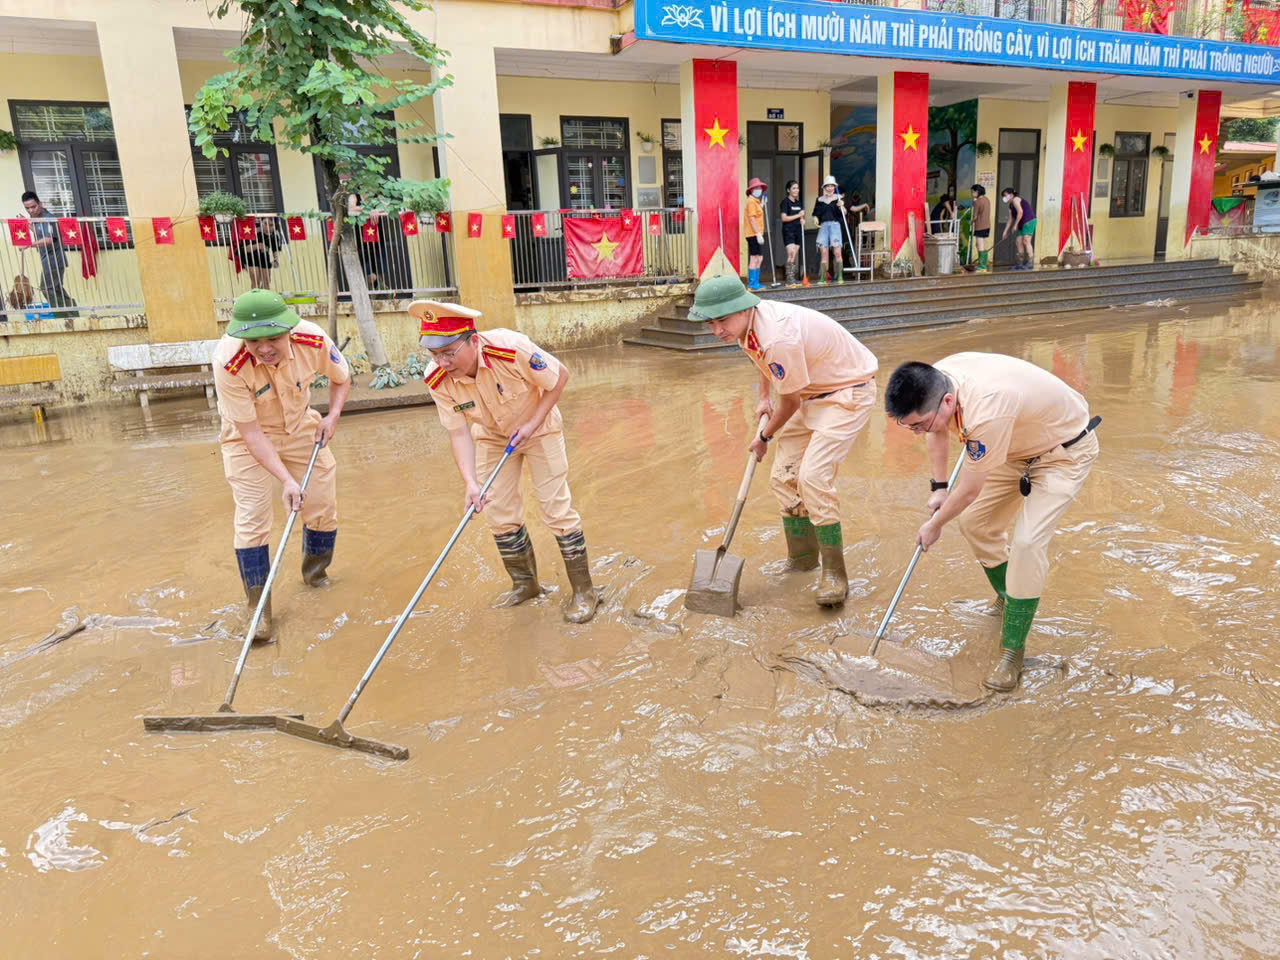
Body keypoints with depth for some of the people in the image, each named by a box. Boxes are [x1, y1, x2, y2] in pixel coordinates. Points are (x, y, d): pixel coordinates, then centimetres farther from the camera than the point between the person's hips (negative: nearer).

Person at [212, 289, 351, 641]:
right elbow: (251, 431, -29)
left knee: (323, 502, 7)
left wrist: (333, 415, -19)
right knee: (253, 516, -9)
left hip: (301, 427, 4)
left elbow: (341, 378, -4)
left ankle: (314, 572, 35)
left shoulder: (313, 340, -28)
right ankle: (258, 606, 4)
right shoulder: (229, 363, -36)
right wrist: (286, 479, -33)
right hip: (248, 437, -3)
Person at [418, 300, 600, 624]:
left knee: (556, 508, -5)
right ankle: (525, 583, 27)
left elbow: (560, 376, -21)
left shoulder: (512, 349, -37)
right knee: (499, 513, 5)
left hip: (538, 429, -4)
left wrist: (534, 423, -24)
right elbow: (459, 433, -20)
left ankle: (583, 590, 9)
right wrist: (471, 482, -34)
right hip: (492, 436, 4)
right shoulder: (437, 379, -25)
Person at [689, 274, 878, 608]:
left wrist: (765, 436, -2)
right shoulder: (745, 323, -7)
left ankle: (834, 573, -10)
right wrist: (763, 398, 20)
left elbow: (789, 401, -19)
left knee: (813, 476, -23)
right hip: (811, 393, 9)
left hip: (848, 392, -9)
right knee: (784, 477, 7)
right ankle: (803, 556, 25)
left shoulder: (780, 338, -35)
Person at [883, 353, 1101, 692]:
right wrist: (938, 486, 8)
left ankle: (1012, 651, -5)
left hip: (1065, 451, -8)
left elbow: (969, 490, -28)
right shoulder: (935, 379, -20)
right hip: (1016, 446, 8)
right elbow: (937, 431, 6)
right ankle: (1006, 598, 33)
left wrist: (935, 526, -12)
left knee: (1027, 543, -19)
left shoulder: (987, 409, -43)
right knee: (975, 523, 7)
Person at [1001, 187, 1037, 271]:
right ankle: (1020, 264, 10)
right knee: (1018, 242, 7)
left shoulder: (1015, 200, -6)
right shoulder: (1011, 206, 22)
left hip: (1029, 221, -10)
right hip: (1022, 224, 10)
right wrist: (1005, 232, 20)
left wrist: (1015, 225, -14)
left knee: (1026, 241, -16)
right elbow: (1010, 219, 23)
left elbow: (1020, 212, -16)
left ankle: (1030, 263, -19)